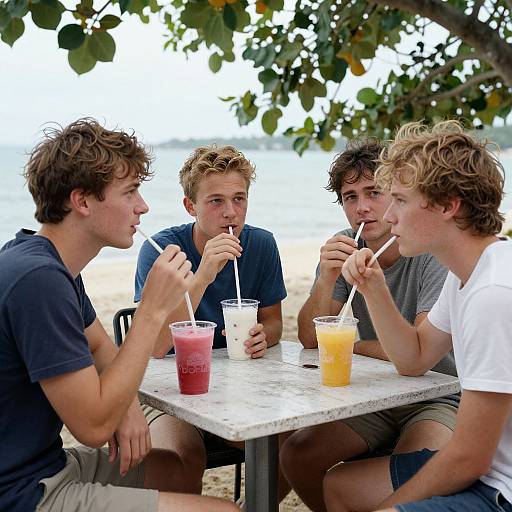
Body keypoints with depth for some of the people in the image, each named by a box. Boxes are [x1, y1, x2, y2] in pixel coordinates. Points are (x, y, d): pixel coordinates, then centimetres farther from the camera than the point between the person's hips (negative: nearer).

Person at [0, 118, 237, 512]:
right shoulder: (39, 279, -27)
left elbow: (99, 345, 20)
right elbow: (93, 427, -25)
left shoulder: (51, 263, 5)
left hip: (42, 462, 10)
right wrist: (153, 311, -23)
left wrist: (128, 404, -1)